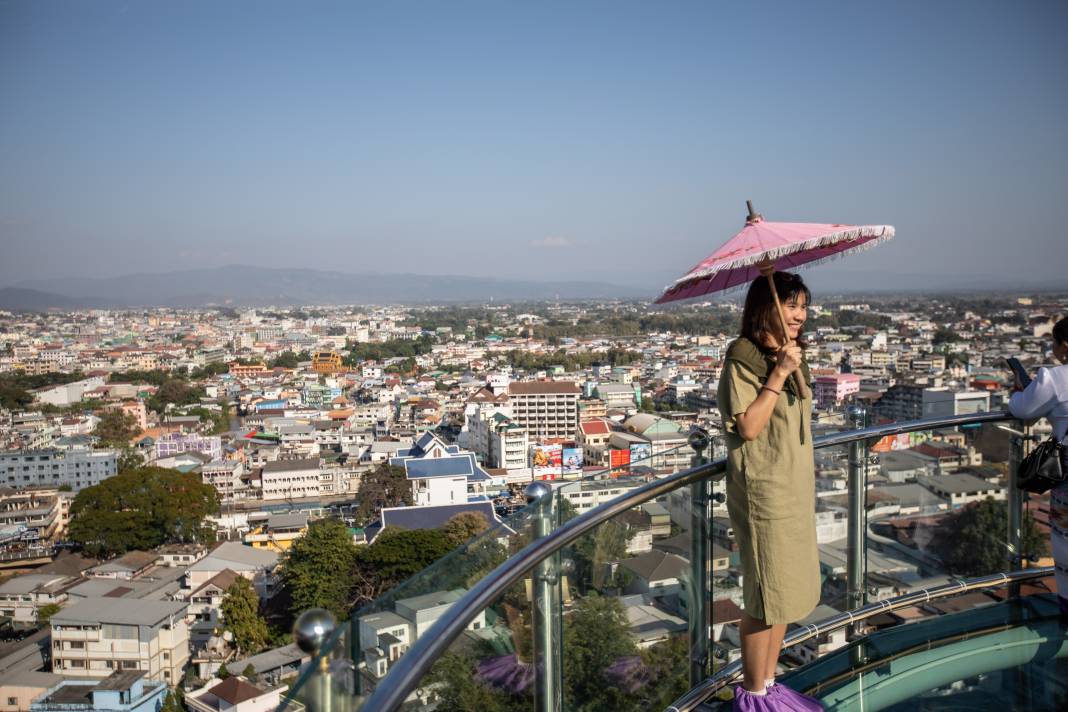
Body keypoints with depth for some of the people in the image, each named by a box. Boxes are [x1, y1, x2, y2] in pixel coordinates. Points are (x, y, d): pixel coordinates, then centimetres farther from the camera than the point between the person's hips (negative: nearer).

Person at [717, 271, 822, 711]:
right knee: (767, 596, 0)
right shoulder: (742, 359, -14)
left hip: (796, 489, 9)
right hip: (763, 492, -9)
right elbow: (748, 427, -23)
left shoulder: (792, 356, 11)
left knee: (790, 592, 15)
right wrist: (779, 373, -23)